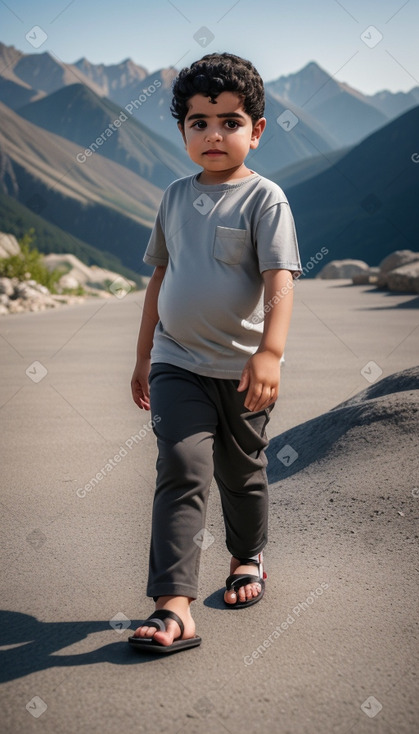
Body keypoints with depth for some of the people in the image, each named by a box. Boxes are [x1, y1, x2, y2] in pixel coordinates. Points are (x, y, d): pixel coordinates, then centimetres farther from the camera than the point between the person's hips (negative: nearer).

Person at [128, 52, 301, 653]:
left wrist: (269, 352, -33)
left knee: (241, 472, 16)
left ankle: (248, 558, 43)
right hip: (177, 363, 2)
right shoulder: (176, 197, 8)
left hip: (241, 367, -2)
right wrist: (144, 355, 19)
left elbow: (280, 279, -18)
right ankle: (173, 608, -15)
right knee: (182, 471, -11)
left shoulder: (264, 198, -7)